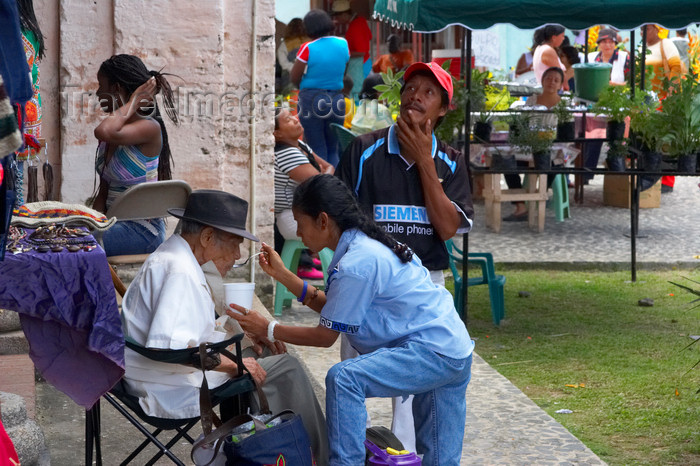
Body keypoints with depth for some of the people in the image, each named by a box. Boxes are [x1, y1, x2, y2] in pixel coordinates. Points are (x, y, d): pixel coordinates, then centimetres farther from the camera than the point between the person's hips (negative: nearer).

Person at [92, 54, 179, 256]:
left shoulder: (149, 128, -14)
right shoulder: (115, 127, 13)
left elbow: (103, 132, -34)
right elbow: (104, 190, 14)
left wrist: (133, 103, -19)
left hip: (141, 231, -8)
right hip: (115, 224, 9)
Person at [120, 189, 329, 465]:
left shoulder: (174, 256, 12)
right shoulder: (180, 272, -22)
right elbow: (169, 345, -34)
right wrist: (231, 363, -25)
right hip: (172, 391, -11)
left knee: (264, 352, 17)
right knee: (284, 368, -9)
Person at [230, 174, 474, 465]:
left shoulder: (356, 264, -19)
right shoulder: (366, 245, 11)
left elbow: (326, 336, -12)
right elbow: (331, 308, 18)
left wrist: (267, 329, -3)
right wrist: (281, 274, 16)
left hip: (432, 351, -11)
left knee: (343, 379, -23)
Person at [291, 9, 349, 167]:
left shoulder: (308, 48, -10)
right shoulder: (343, 44, 3)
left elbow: (294, 78, -7)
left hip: (311, 99, -4)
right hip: (337, 99, 4)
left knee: (317, 150, 2)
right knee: (333, 150, 13)